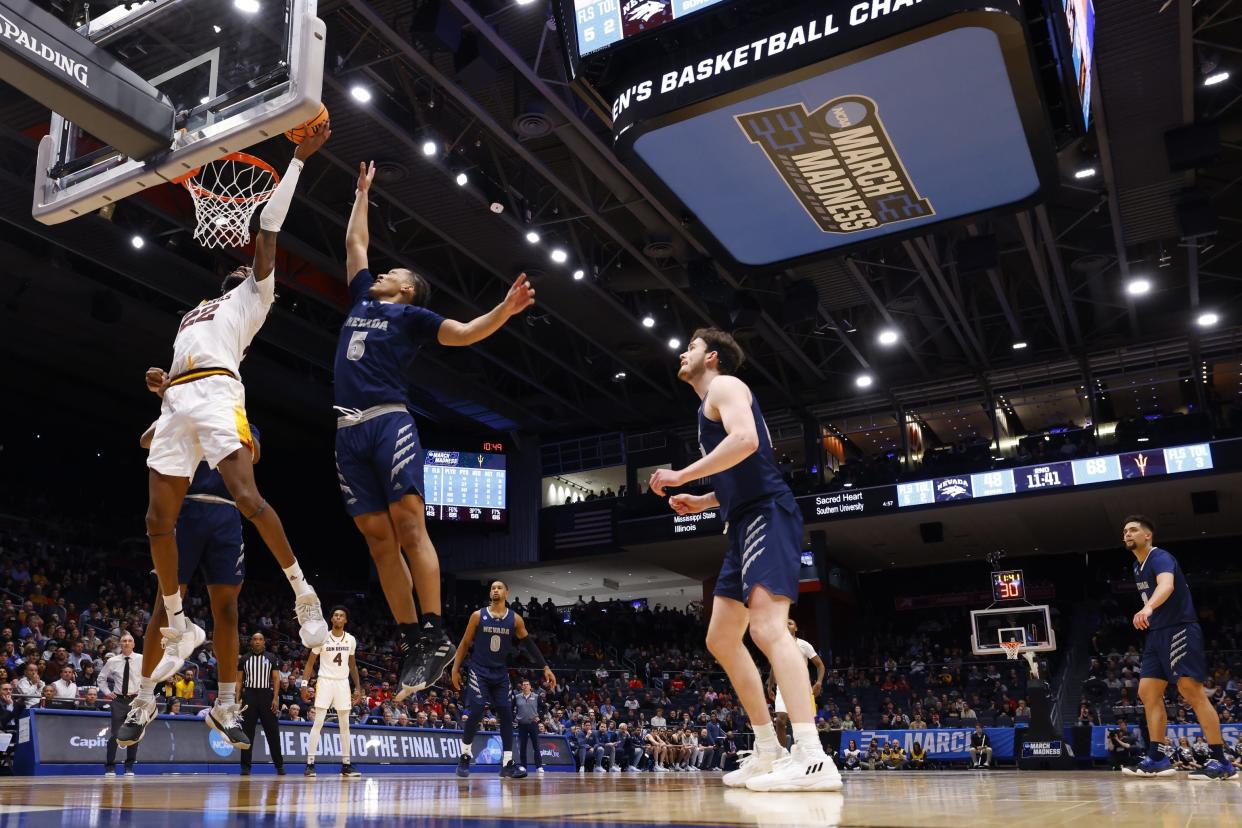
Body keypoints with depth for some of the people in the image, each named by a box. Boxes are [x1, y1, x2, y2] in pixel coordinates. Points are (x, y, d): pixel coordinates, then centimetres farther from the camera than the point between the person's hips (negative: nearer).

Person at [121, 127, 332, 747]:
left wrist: (296, 159, 9)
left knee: (246, 496, -26)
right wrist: (161, 386, 13)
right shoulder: (193, 318, 37)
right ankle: (179, 628, 10)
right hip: (178, 403, 8)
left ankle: (304, 593, -17)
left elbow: (268, 229, 10)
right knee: (159, 522, 1)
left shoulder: (252, 297, 17)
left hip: (216, 394, -7)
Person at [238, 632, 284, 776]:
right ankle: (246, 766, 6)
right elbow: (239, 680, 8)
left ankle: (279, 765, 8)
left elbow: (276, 679, 1)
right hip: (249, 695, 1)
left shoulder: (271, 658, 5)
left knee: (273, 732, 0)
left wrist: (275, 698, -9)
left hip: (266, 695, -1)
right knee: (247, 732, -1)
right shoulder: (244, 659, 8)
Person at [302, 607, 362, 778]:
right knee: (318, 723, -9)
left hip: (343, 683, 4)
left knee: (345, 725, 7)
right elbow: (310, 662, 0)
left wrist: (358, 687, 11)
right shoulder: (323, 638, -6)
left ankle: (346, 764, 14)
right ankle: (310, 763, -5)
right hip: (325, 682, -4)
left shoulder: (351, 640, 4)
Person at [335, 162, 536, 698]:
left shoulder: (410, 315, 12)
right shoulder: (362, 301, 27)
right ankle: (409, 642, 0)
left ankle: (435, 637, -18)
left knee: (409, 525, -15)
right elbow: (354, 242, 40)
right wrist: (362, 192, 47)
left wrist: (505, 310, -16)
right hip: (349, 432, 6)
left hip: (389, 422, -5)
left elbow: (464, 334, -1)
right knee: (377, 537, -1)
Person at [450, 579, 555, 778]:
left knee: (506, 715, -4)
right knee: (475, 713, -13)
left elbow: (529, 644, 4)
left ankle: (507, 764, 0)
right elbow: (465, 643, 1)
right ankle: (465, 756, 5)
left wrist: (546, 668, -1)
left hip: (501, 673, 2)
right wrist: (455, 669, -4)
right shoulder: (478, 616, -4)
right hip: (479, 671, -2)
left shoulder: (515, 619, -1)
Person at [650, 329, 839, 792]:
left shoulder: (724, 385, -1)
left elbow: (746, 441, -21)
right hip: (747, 523, 11)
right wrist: (704, 501, 24)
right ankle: (768, 752, 14)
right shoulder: (713, 404, 28)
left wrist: (681, 476, -17)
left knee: (767, 627, -23)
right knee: (721, 639, 10)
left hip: (766, 516, -11)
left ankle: (813, 759, -30)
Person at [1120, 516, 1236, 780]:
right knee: (1147, 693, 3)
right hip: (1156, 634, 9)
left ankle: (1221, 762, -8)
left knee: (1191, 691, -13)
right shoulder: (1137, 566, 13)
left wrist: (1148, 608, -55)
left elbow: (1167, 585, -37)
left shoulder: (1160, 557, -15)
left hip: (1179, 629, -9)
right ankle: (1158, 758, 5)